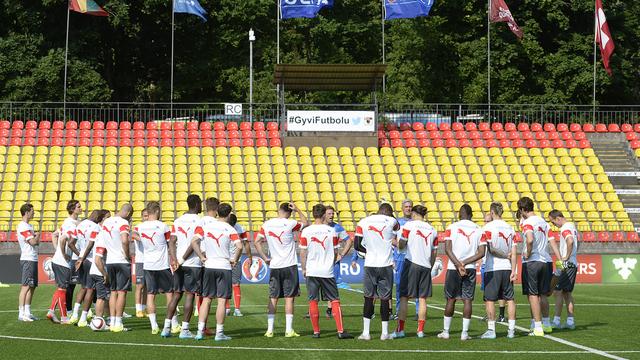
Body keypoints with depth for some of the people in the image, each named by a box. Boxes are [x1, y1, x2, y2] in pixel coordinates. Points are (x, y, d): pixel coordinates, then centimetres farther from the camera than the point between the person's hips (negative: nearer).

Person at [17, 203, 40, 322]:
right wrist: (38, 235, 2)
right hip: (28, 260, -10)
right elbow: (33, 242, -17)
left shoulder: (29, 226, 19)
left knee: (32, 287, 11)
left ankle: (27, 312, 15)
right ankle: (21, 313, -14)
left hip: (33, 259, 10)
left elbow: (36, 242, 21)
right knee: (26, 286, -12)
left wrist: (36, 237, 0)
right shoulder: (23, 227, -13)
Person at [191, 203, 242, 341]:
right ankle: (219, 333, 1)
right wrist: (234, 260, -4)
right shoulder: (230, 229, -6)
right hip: (224, 267, -3)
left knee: (206, 299, 9)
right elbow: (239, 246, -19)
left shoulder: (206, 227, 3)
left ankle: (200, 331, 5)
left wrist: (201, 257, 2)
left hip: (209, 266, 3)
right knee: (222, 300, 1)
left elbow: (194, 242, -6)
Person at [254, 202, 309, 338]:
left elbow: (257, 242, 3)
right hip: (289, 266, -3)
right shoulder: (290, 224, -9)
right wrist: (297, 210, 9)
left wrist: (265, 258, 8)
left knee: (273, 298, 8)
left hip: (274, 266, 3)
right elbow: (306, 223, 7)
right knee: (289, 298, 0)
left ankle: (270, 330, 6)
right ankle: (289, 330, -1)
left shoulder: (266, 225, 1)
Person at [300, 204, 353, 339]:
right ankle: (340, 331, -3)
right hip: (327, 271, 0)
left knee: (313, 301, 7)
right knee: (335, 301, 3)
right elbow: (335, 252, 5)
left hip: (311, 271, 0)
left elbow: (303, 253, -1)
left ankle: (316, 331, 8)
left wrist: (304, 269, 10)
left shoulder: (306, 231, -4)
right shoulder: (331, 231, -3)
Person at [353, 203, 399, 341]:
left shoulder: (363, 222, 2)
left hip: (370, 264, 1)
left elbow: (357, 245, 2)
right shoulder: (391, 222, -2)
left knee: (369, 297, 8)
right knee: (385, 298, 5)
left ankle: (366, 332, 7)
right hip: (386, 265, -1)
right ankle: (385, 332, 9)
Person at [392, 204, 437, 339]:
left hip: (411, 263, -4)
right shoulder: (432, 229, 11)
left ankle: (400, 329, -2)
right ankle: (421, 330, 5)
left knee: (404, 297, 0)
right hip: (426, 266, 4)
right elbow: (434, 253, 12)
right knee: (422, 298, 6)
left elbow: (401, 246, -2)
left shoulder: (409, 225, -2)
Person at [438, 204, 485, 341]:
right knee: (468, 300, 4)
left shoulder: (451, 228, 0)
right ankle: (465, 332, 1)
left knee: (451, 299, 8)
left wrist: (458, 265, -12)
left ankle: (446, 331, 13)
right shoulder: (478, 230, 5)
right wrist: (465, 263, -4)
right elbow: (481, 253, -2)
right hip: (470, 269, 1)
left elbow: (448, 249, -10)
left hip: (453, 268, -1)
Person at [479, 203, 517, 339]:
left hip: (492, 268, -5)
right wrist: (513, 271, 2)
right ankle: (511, 329, 6)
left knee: (490, 299, 0)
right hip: (507, 268, 5)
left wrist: (505, 255, 2)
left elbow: (490, 249, -11)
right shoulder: (510, 228, 8)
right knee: (510, 299, 8)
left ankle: (491, 330, -3)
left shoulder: (488, 227, -6)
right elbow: (513, 252, 3)